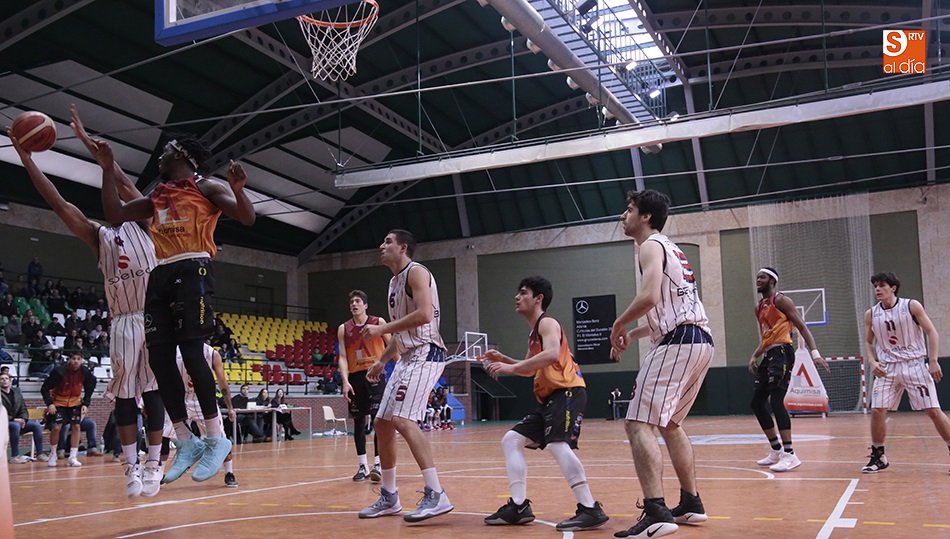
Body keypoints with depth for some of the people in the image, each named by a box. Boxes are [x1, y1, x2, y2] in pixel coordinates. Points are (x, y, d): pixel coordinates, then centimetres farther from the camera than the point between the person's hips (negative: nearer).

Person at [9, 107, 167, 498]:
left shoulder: (143, 223, 8)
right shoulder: (98, 236, 14)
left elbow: (121, 182, -2)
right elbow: (58, 203, 8)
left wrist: (87, 141, -3)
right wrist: (25, 157, 2)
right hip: (123, 321, 3)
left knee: (153, 389, -1)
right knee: (124, 393, 1)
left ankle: (153, 465, 4)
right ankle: (132, 466, 8)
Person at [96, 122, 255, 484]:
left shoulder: (206, 188, 6)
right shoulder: (156, 198, 25)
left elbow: (248, 219, -4)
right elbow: (115, 214, 25)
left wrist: (237, 190, -25)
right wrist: (108, 169, 19)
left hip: (192, 270, -7)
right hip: (161, 275, 7)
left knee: (190, 351, -15)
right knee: (159, 357, -1)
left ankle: (216, 439, -8)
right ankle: (186, 443, 5)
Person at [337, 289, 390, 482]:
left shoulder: (378, 322, 2)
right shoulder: (343, 329, 6)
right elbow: (342, 357, 2)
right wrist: (345, 381, -11)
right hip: (355, 378, 3)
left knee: (378, 419, -12)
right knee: (358, 422, 7)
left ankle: (377, 464, -11)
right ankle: (363, 466, 15)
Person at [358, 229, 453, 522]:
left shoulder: (416, 272, -9)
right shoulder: (394, 281, 21)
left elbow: (424, 314, -24)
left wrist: (382, 329, -19)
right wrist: (381, 361, 21)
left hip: (425, 354, -10)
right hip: (407, 357, 11)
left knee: (403, 420, -23)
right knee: (382, 423, 10)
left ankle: (436, 495, -23)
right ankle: (389, 497, 20)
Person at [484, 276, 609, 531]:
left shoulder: (547, 323, -7)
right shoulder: (534, 332, 22)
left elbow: (552, 354, -28)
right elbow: (531, 368, 33)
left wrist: (512, 367, -26)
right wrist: (503, 359, 18)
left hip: (567, 392, -11)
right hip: (550, 397, 11)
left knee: (557, 444, -29)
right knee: (511, 440, 8)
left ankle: (590, 510, -26)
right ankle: (519, 506, 4)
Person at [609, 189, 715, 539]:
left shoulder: (651, 246, -4)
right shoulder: (671, 249, 25)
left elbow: (649, 297, -22)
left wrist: (619, 324, -6)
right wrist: (633, 335, 24)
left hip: (677, 344, -10)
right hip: (700, 341, 10)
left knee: (638, 425, -13)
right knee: (670, 424, 22)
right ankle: (691, 503, 27)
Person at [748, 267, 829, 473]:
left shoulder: (781, 300, -5)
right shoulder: (759, 308, 20)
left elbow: (802, 327, -11)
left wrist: (815, 352, -21)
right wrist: (754, 357, 13)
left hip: (781, 353, -9)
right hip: (768, 355, 9)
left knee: (776, 401, -18)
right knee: (757, 403, 9)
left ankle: (790, 454, -18)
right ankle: (777, 450, 19)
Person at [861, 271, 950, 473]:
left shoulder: (912, 306, -6)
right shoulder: (871, 314, 3)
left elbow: (932, 332, -4)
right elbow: (868, 342, 13)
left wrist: (933, 361, -13)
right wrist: (872, 361, -5)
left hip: (915, 364, -3)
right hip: (887, 367, 3)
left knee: (933, 410, -6)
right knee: (877, 411, -5)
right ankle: (878, 456, 9)